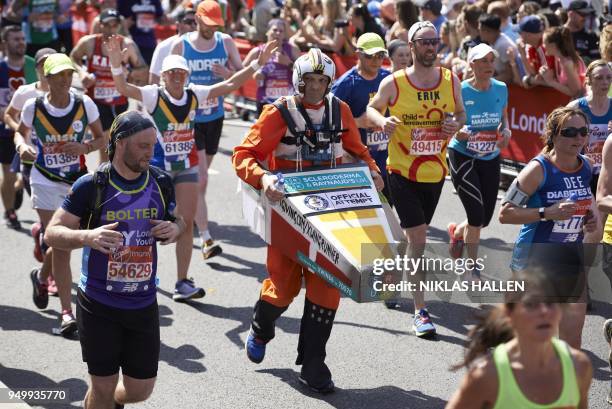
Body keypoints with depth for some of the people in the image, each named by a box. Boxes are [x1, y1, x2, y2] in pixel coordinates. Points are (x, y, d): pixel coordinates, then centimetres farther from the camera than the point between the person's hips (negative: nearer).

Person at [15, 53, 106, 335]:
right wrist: (22, 146, -13)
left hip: (77, 180, 2)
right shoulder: (33, 107, -9)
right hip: (46, 182, -2)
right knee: (61, 245, -8)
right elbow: (20, 133, 9)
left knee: (62, 242, 9)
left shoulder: (84, 105, -6)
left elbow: (102, 139, 4)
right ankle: (66, 312, -3)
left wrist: (84, 147, -16)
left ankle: (41, 276, 44)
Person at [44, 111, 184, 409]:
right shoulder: (91, 186, -13)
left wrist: (174, 229, -10)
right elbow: (52, 233, -10)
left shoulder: (160, 183, -1)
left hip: (144, 305, 4)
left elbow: (177, 221, 15)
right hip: (98, 305, -3)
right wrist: (87, 236, -31)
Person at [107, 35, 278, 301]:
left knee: (186, 223, 2)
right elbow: (123, 88, -26)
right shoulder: (154, 95, -11)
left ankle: (182, 283, 9)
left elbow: (230, 84, 3)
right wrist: (116, 62, -44)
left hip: (187, 167, 4)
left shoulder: (195, 95, 1)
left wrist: (258, 63, -4)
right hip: (158, 167, -4)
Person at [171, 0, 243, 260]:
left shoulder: (226, 42, 0)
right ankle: (206, 239, -13)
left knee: (199, 177, 18)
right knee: (200, 180, -12)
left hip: (215, 117, 4)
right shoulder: (181, 46, -6)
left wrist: (228, 73, -20)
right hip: (189, 119, -4)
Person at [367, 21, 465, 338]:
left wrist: (456, 125, -8)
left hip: (435, 172, 4)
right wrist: (382, 121, -15)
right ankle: (420, 310, -6)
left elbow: (460, 113, 15)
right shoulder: (393, 83, -9)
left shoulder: (451, 81, 0)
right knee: (418, 237, -12)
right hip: (402, 172, -4)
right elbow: (372, 108, 7)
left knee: (414, 237, 18)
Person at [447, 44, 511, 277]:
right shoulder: (460, 91, -12)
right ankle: (473, 269, 8)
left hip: (490, 159, 5)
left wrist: (506, 132, -7)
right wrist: (458, 132, -26)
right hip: (462, 156, -5)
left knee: (485, 218, 9)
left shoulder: (501, 89, 1)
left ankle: (456, 231, 45)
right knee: (477, 215, -11)